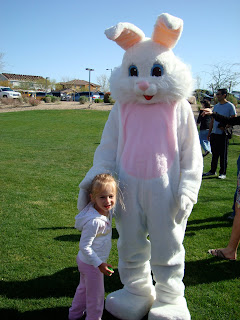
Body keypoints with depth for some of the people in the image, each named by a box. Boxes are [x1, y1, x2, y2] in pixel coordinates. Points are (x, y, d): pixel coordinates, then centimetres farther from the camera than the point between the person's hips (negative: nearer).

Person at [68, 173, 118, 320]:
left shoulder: (106, 211, -9)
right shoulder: (95, 221, -35)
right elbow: (84, 246, -30)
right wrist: (99, 264, -27)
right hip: (91, 264, -10)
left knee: (84, 287, 31)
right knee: (96, 295, 12)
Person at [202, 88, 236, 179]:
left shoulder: (230, 106, -4)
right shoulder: (216, 106, 16)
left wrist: (225, 127, -20)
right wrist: (209, 132, 16)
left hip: (223, 134, -6)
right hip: (214, 133, 7)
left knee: (223, 154, -1)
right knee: (214, 154, 13)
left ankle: (223, 173, 6)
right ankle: (212, 171, 22)